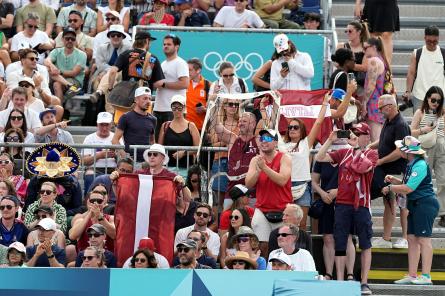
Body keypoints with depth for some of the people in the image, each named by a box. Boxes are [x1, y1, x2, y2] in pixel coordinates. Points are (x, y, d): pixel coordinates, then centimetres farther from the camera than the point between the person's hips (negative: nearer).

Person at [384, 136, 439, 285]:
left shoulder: (420, 165, -17)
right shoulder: (411, 165, 15)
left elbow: (408, 188, -19)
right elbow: (408, 185, 21)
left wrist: (390, 188, -7)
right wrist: (394, 180, 7)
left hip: (425, 204, -10)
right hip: (415, 205, 10)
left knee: (423, 239, -9)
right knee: (412, 239, 8)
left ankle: (426, 276, -8)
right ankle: (412, 275, 9)